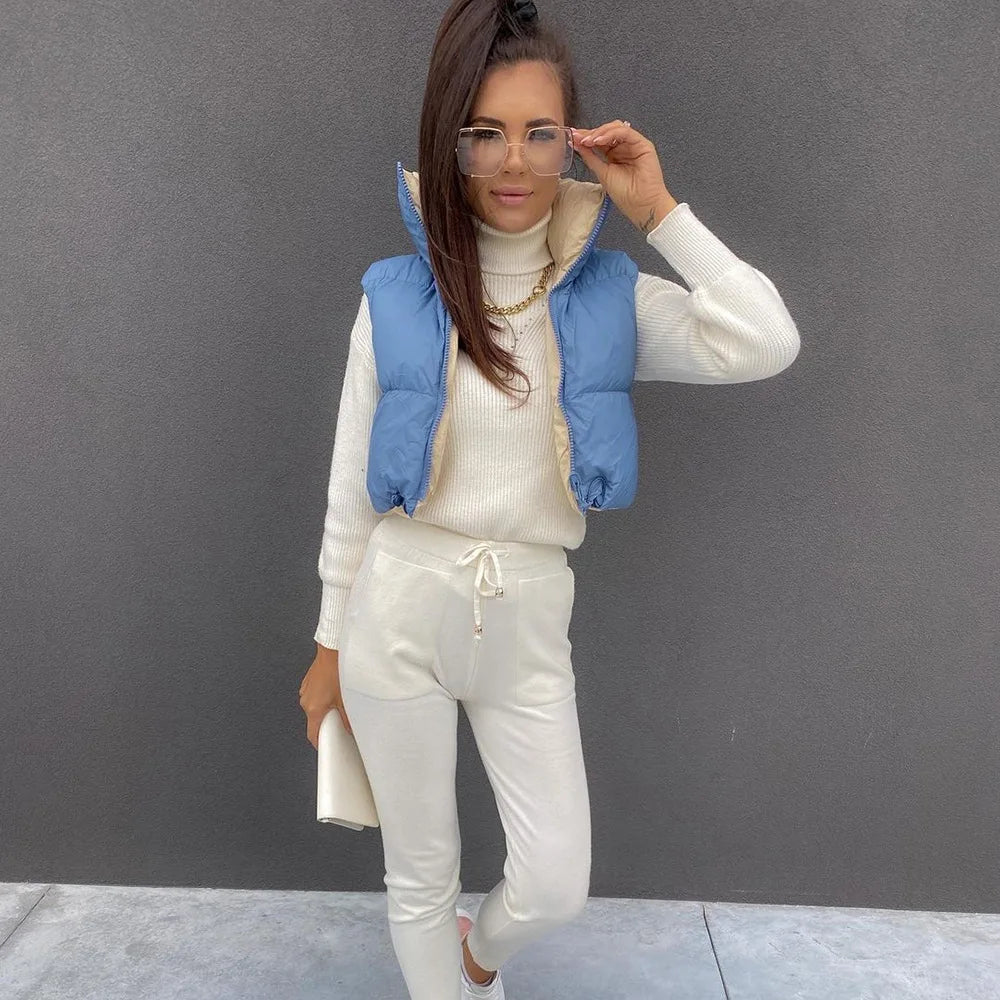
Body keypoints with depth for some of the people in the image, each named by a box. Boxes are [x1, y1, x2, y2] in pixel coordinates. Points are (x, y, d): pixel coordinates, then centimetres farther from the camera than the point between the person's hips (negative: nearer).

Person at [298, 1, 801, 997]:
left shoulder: (609, 295, -2)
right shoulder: (396, 297, -5)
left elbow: (766, 345, -18)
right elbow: (351, 483, 1)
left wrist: (656, 210, -13)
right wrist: (332, 644, 6)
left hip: (528, 625, 1)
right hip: (400, 609, -1)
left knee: (557, 886, 8)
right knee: (420, 875, 13)